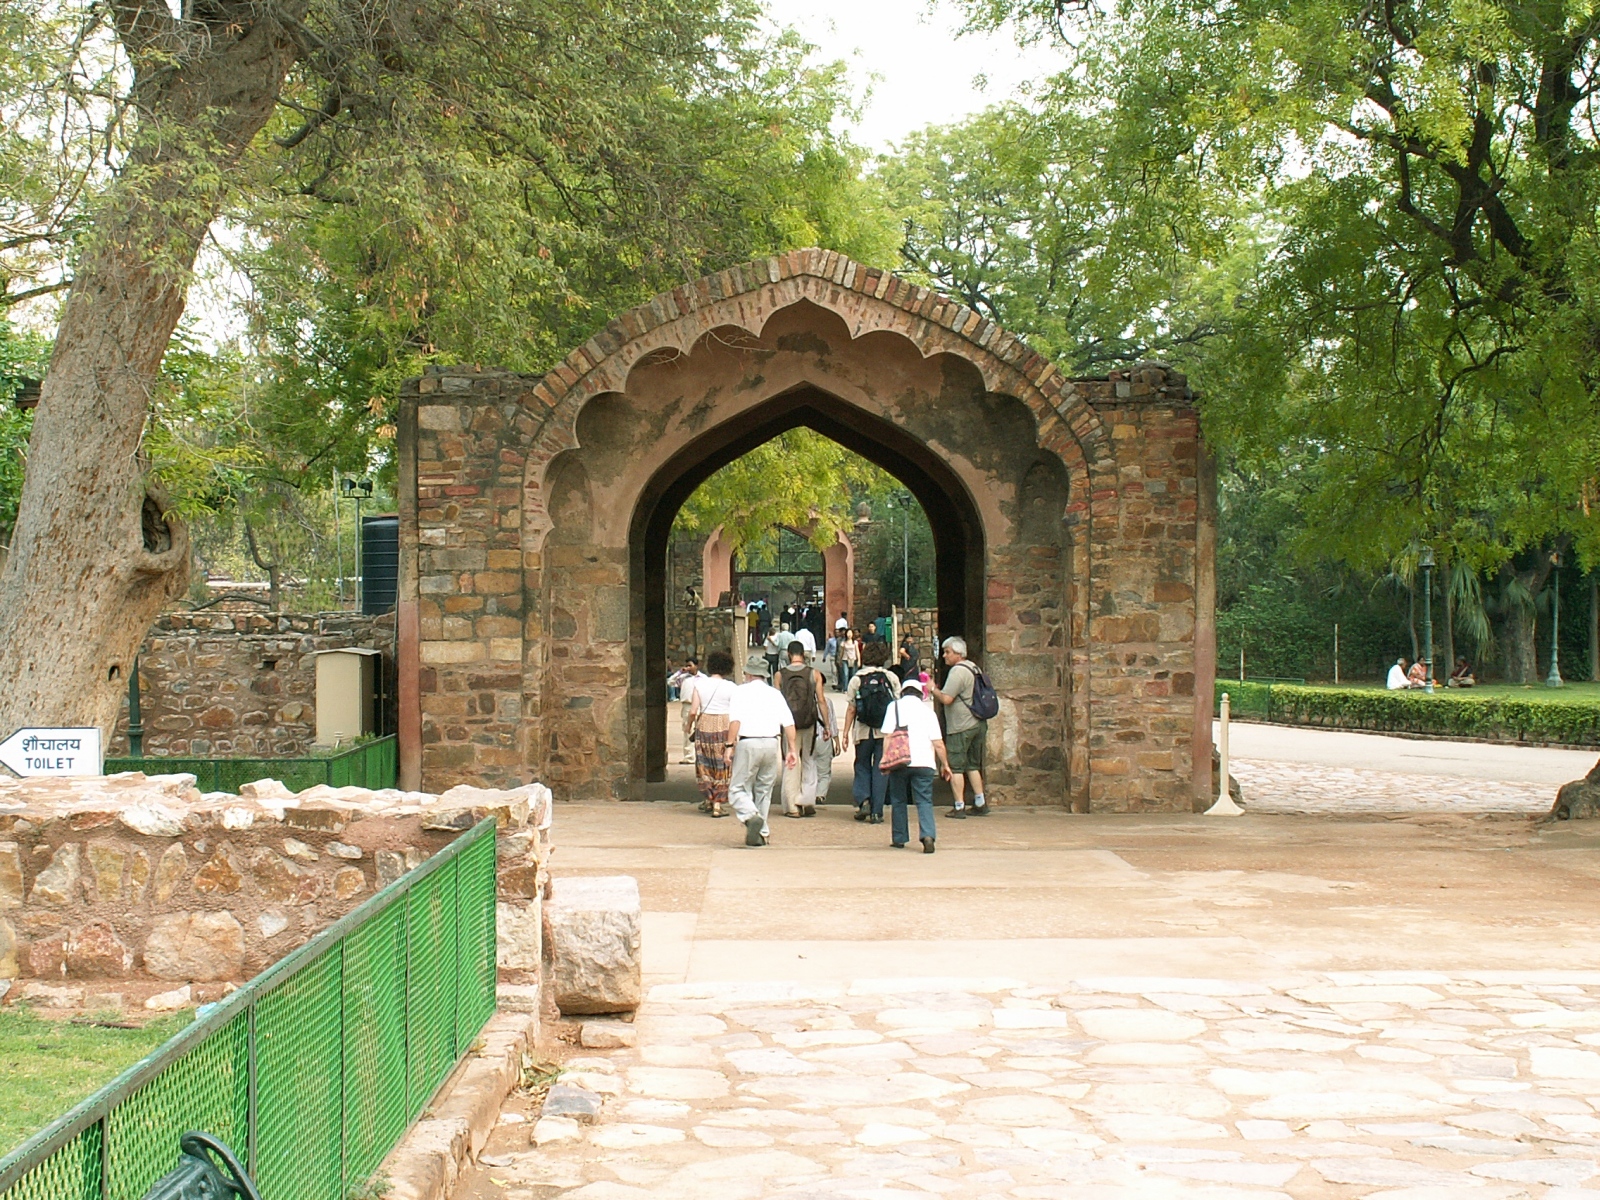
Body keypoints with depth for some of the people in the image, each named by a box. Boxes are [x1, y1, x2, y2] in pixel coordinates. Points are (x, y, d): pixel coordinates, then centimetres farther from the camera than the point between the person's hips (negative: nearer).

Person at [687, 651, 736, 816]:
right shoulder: (731, 687, -5)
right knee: (722, 766, 7)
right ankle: (718, 803, 4)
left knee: (704, 764, 17)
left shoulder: (700, 683, -1)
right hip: (724, 727, -2)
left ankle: (708, 799, 26)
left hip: (704, 724, 2)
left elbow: (693, 711, -3)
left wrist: (689, 724, 15)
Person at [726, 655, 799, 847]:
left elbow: (735, 719, -12)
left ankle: (751, 816, -24)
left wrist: (730, 745, -12)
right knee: (764, 790, 15)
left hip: (748, 743, -4)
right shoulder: (775, 694, 14)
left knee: (738, 788, 2)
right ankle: (761, 833, 15)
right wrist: (791, 749, 5)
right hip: (772, 744, 4)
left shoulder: (741, 691, 3)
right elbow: (789, 723, 4)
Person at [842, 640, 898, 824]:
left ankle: (863, 800, -4)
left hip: (863, 731, 0)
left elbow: (851, 709, -3)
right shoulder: (891, 677, -1)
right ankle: (876, 812, 3)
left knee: (862, 766, 16)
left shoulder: (856, 679, -3)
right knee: (880, 769, 6)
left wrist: (846, 733, 2)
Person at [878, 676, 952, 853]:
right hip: (924, 762, 1)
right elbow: (938, 743, 7)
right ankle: (928, 835, -18)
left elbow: (888, 735, -4)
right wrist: (944, 765, 17)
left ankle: (899, 838, 17)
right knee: (924, 801, 3)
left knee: (898, 800, 14)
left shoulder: (895, 706, 7)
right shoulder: (927, 711, 11)